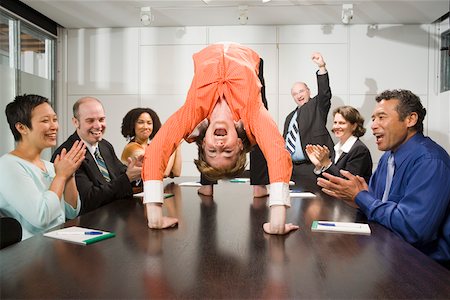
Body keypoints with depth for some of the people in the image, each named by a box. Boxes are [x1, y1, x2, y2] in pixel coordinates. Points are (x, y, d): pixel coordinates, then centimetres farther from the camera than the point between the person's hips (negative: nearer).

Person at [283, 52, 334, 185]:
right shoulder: (289, 117, 24)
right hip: (289, 166, 6)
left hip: (311, 166, -6)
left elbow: (324, 93, -13)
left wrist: (322, 67, -26)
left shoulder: (317, 105, 8)